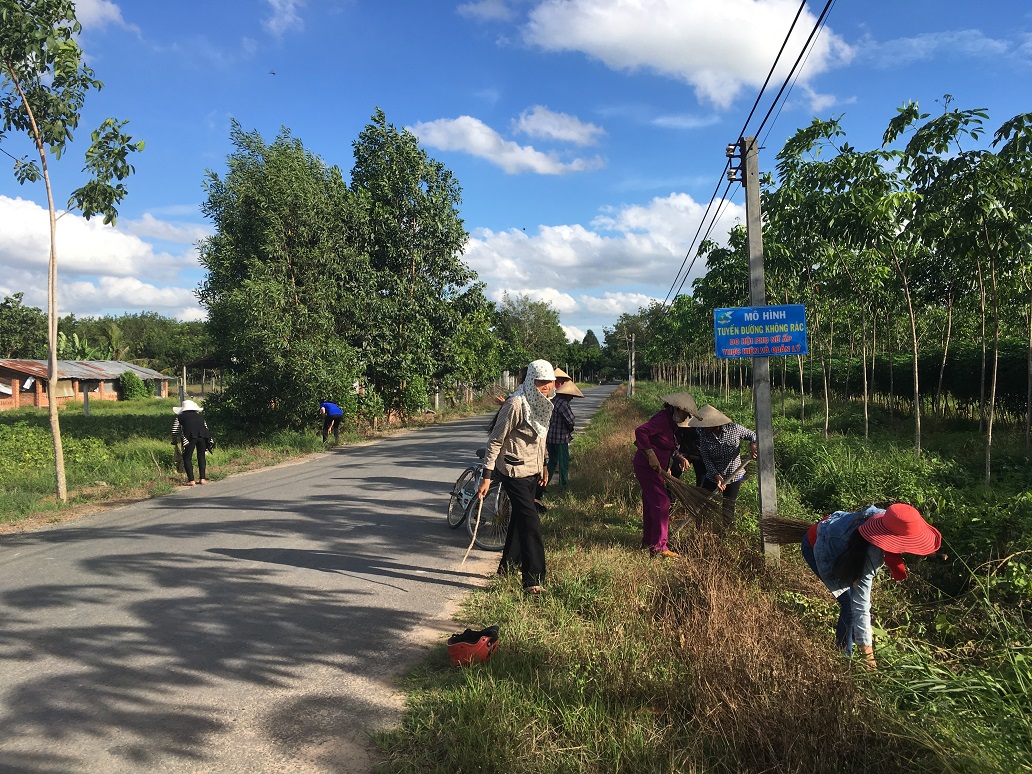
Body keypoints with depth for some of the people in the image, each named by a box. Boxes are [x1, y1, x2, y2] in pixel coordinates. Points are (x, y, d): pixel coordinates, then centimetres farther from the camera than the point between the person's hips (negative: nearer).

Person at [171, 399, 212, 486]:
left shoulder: (180, 417, 24)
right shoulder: (199, 416, 31)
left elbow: (175, 431, 23)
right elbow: (206, 427, 29)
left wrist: (174, 441, 39)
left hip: (190, 436, -3)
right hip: (203, 436, 3)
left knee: (187, 458, 7)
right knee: (201, 457, 18)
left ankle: (191, 481, 0)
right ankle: (202, 479, 17)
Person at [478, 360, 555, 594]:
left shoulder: (543, 404, 6)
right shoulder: (516, 404, -21)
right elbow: (495, 441, -18)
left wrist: (543, 465, 23)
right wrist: (486, 476, -21)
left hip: (532, 472, 9)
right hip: (514, 472, -9)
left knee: (520, 520, 17)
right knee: (531, 522, -12)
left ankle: (507, 568, 31)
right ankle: (533, 580, -6)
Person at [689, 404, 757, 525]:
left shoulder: (734, 429, -16)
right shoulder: (704, 435, -11)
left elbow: (752, 435, 1)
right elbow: (706, 458, -12)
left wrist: (753, 444, -23)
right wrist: (716, 476, -26)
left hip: (734, 477, -2)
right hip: (713, 477, 2)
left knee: (728, 511, 5)